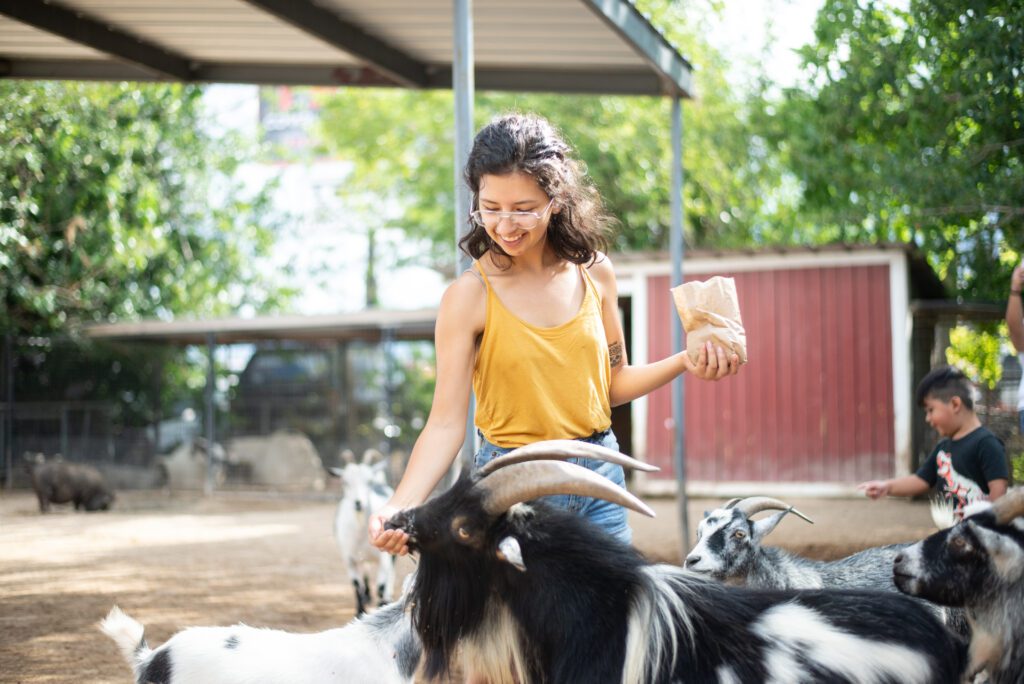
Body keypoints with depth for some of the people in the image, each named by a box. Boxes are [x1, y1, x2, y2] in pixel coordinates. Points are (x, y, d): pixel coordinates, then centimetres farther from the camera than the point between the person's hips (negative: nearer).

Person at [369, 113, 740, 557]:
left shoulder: (594, 272, 0)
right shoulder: (469, 295, -13)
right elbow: (446, 423, -16)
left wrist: (685, 363, -3)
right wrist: (400, 508, -29)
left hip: (599, 474, 4)